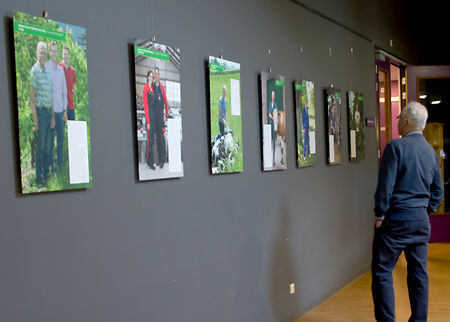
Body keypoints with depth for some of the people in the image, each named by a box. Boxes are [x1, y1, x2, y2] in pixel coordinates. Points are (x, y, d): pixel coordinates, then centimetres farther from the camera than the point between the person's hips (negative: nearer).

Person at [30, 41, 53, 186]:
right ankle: (39, 178, 8)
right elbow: (32, 97, -12)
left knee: (47, 147, 12)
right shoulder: (34, 71, -9)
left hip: (49, 111, 7)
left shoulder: (48, 71, 14)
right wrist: (35, 120, -15)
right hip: (40, 111, -7)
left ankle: (46, 176, 20)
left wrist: (53, 114, 14)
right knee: (40, 147, 0)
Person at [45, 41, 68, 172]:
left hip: (60, 110, 6)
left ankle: (60, 166, 18)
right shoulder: (45, 68, -6)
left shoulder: (61, 69, 13)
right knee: (50, 141, -1)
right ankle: (50, 166, 6)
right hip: (50, 110, -5)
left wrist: (65, 110, 10)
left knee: (61, 140, 10)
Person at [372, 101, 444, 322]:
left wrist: (379, 215, -8)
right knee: (419, 273, 12)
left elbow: (385, 185, -16)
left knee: (382, 272, -1)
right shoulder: (431, 151, 11)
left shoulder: (396, 146, -12)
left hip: (396, 218, -7)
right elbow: (438, 191, 16)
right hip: (422, 220, 7)